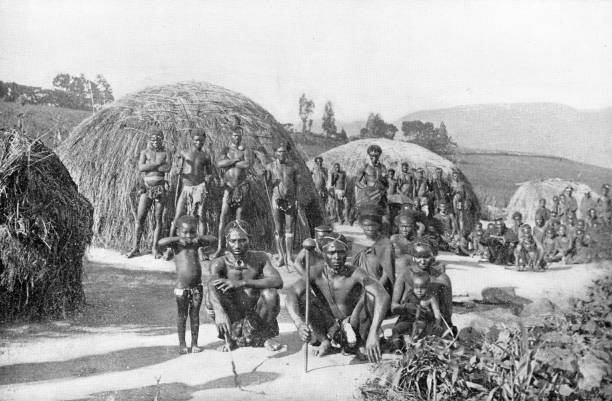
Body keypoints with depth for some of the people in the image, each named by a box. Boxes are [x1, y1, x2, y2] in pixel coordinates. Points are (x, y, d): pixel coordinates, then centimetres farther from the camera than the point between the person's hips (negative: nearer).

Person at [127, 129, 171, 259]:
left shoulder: (166, 153, 8)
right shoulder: (145, 152, 9)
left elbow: (167, 168, -10)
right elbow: (140, 168, -8)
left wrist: (149, 166, -7)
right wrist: (157, 164, -10)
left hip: (160, 189, 0)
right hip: (147, 188, 0)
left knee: (158, 219, 0)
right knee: (140, 217, -4)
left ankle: (155, 248, 6)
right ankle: (135, 248, 2)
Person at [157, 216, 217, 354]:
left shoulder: (197, 243, 5)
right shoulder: (176, 244, -3)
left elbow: (214, 240, 2)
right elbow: (160, 243, -19)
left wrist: (199, 238, -9)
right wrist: (177, 239, -19)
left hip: (197, 286, 3)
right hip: (182, 287, -3)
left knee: (195, 314, 9)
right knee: (182, 315, 7)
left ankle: (194, 343, 18)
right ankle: (182, 344, 17)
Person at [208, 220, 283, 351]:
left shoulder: (260, 258, -8)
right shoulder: (219, 263, -11)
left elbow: (278, 282, -25)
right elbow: (212, 286, -32)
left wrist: (242, 283, -35)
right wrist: (219, 311, -54)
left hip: (257, 316, 0)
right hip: (233, 318, 0)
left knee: (270, 292, -28)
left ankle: (265, 337, -2)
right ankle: (229, 338, -2)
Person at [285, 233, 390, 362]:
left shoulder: (356, 273, -19)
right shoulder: (316, 275, -14)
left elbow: (384, 296, -34)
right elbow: (291, 294, -29)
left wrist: (373, 334, -48)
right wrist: (299, 324, -49)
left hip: (353, 326, -1)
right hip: (328, 330, 1)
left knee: (369, 293, -26)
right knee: (302, 296, -20)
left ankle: (361, 342, -11)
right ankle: (324, 341, -10)